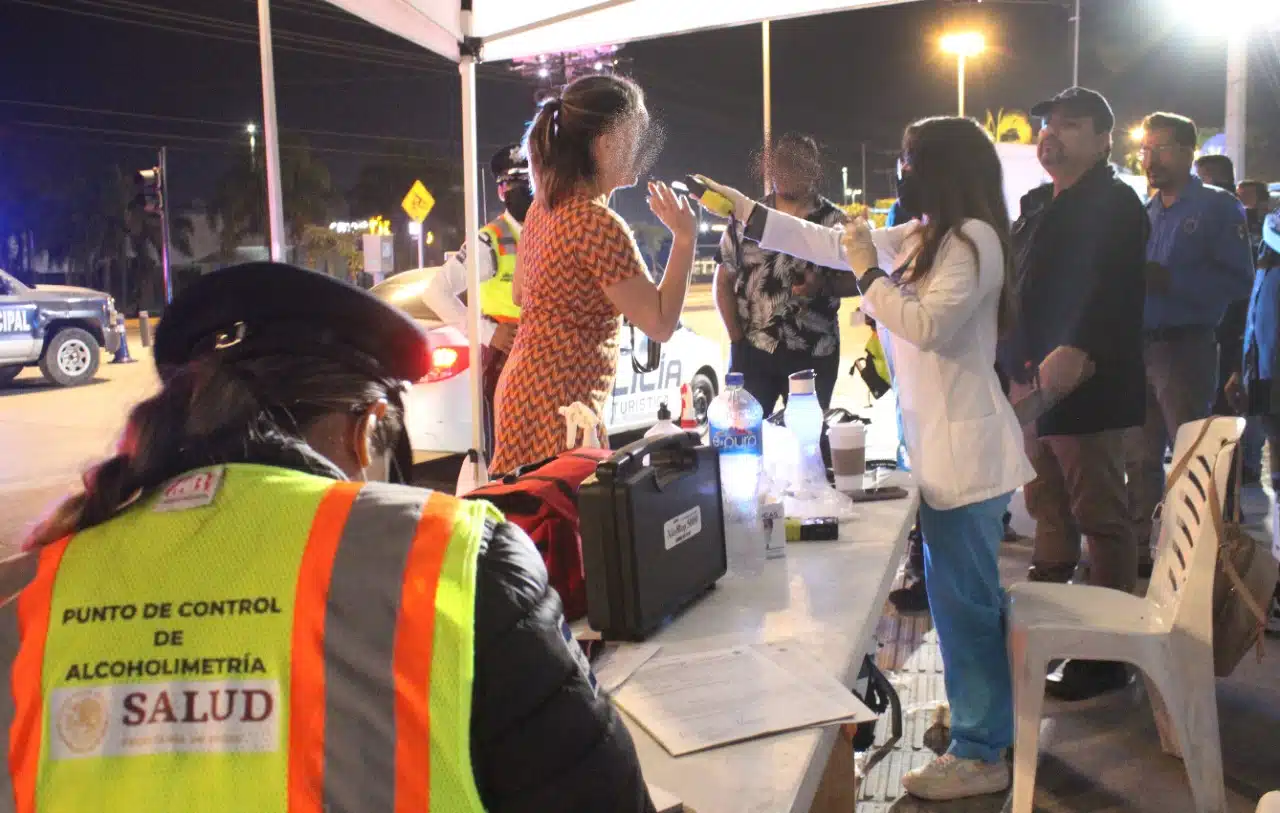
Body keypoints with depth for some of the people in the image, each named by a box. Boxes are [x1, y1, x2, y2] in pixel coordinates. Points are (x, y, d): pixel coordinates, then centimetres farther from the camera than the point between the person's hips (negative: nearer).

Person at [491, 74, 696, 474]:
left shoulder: (544, 206, 8)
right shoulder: (599, 224, -20)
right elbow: (661, 324, -16)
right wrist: (685, 237, -12)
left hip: (527, 380, 10)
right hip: (559, 400, -10)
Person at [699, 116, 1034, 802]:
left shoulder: (972, 240, -13)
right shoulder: (921, 237, 15)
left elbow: (927, 326, -22)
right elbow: (826, 243, 16)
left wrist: (867, 271, -14)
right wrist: (741, 207, 15)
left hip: (965, 447, -10)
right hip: (936, 442, 10)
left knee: (962, 596, -4)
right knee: (963, 592, 19)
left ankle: (979, 752, 7)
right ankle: (981, 708, 34)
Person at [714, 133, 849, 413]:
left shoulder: (834, 221, 1)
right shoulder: (746, 218, 3)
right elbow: (723, 282, 7)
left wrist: (824, 284, -18)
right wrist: (736, 338, -1)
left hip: (815, 354, 0)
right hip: (753, 351, 1)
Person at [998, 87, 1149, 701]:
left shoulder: (1114, 206, -10)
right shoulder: (1038, 204, 16)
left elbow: (1107, 303, -19)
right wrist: (1018, 370, 8)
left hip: (1087, 393, -9)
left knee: (1101, 520, -1)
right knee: (1048, 512, 18)